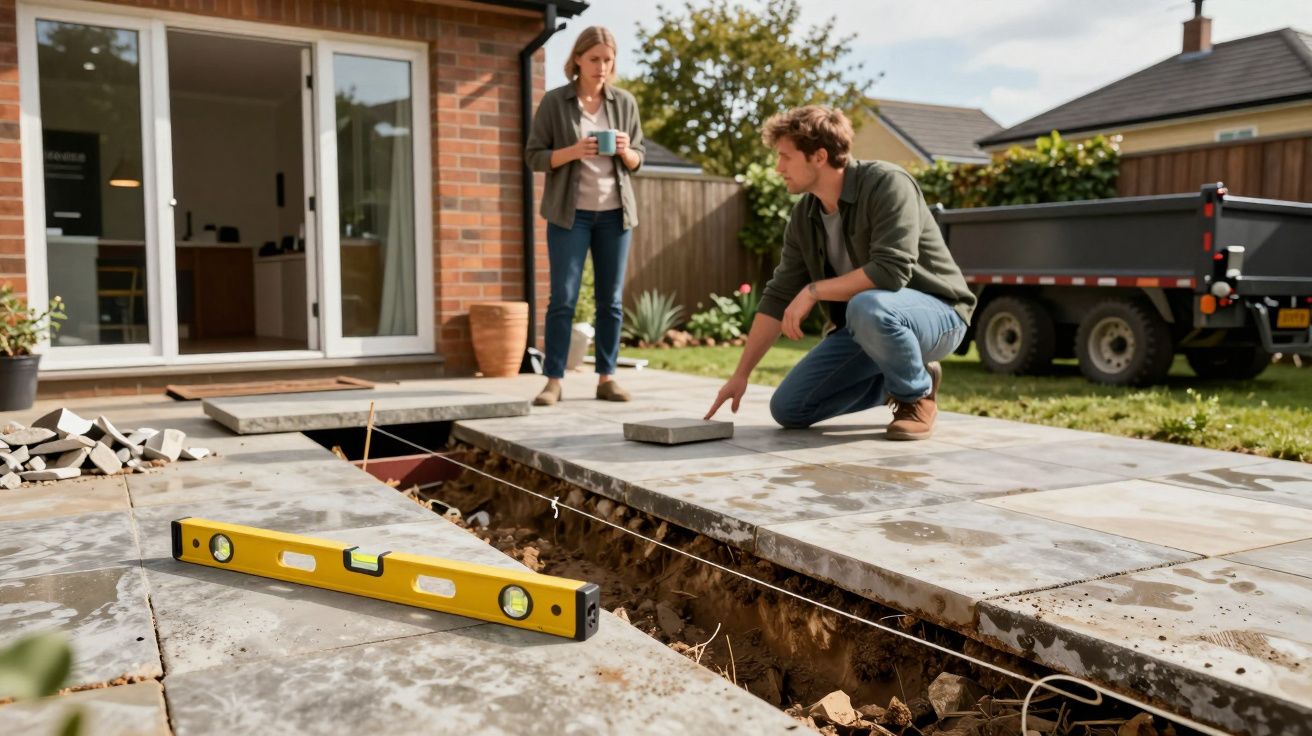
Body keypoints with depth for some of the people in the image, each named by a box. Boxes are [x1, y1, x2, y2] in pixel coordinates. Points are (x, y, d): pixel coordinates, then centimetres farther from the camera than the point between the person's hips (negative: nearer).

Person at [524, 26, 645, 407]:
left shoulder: (625, 102, 7)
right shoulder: (554, 101, -1)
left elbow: (638, 160, 11)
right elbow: (534, 156, -2)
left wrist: (625, 151, -12)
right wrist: (573, 151, -18)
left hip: (614, 212, 3)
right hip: (570, 212, -3)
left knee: (611, 300, 4)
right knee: (563, 299, -4)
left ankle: (607, 378, 12)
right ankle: (553, 381, 1)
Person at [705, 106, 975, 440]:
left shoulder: (887, 183, -21)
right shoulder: (803, 216, 0)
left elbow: (890, 271, -32)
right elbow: (778, 298, 2)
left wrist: (813, 291, -23)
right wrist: (740, 374, 0)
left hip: (934, 312, -7)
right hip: (864, 325, 7)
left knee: (867, 307, -40)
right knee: (788, 408, -3)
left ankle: (917, 394, -9)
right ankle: (895, 379, 16)